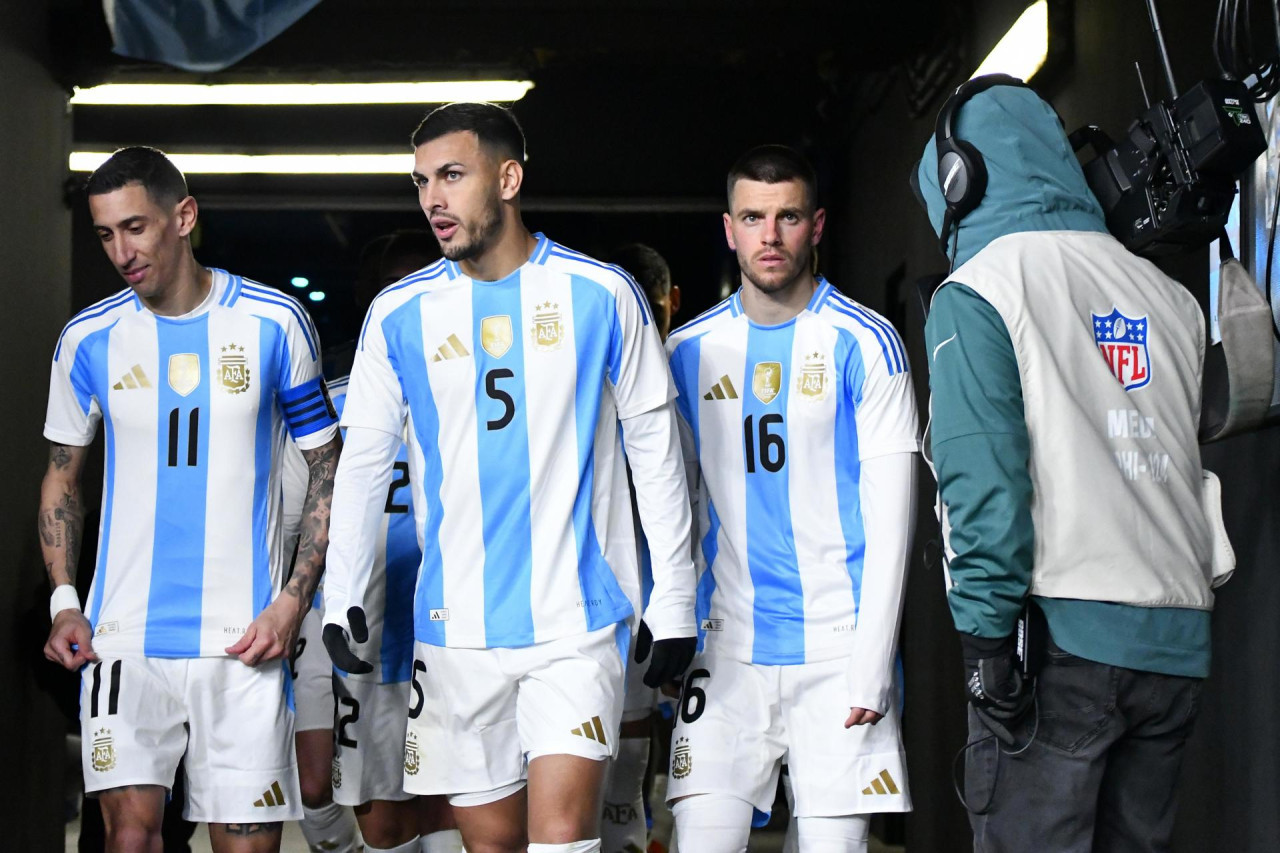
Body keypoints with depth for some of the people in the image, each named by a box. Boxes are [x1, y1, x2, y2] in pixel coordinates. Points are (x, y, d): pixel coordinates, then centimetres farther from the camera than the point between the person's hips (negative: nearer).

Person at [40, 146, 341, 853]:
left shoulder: (274, 322, 0)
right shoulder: (88, 339, 5)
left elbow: (326, 467, 6)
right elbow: (61, 477, 17)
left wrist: (292, 600, -5)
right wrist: (63, 601, 3)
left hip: (242, 638, -1)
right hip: (122, 636, 1)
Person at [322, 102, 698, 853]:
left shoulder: (601, 296, -1)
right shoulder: (399, 316, 5)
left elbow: (656, 452, 4)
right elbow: (364, 462, 9)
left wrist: (675, 599, 2)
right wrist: (342, 597, -1)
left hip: (577, 621, -2)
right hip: (457, 629, 3)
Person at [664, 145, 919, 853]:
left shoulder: (865, 344, -2)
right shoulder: (689, 350, 9)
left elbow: (889, 516, -5)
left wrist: (872, 667, -11)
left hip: (837, 648, -3)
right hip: (724, 650, 3)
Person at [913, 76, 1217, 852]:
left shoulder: (977, 292, -4)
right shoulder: (1169, 294, 16)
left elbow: (984, 476, -12)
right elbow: (1195, 456, 19)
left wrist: (985, 637, -13)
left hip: (1062, 634, -6)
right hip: (1176, 642, 6)